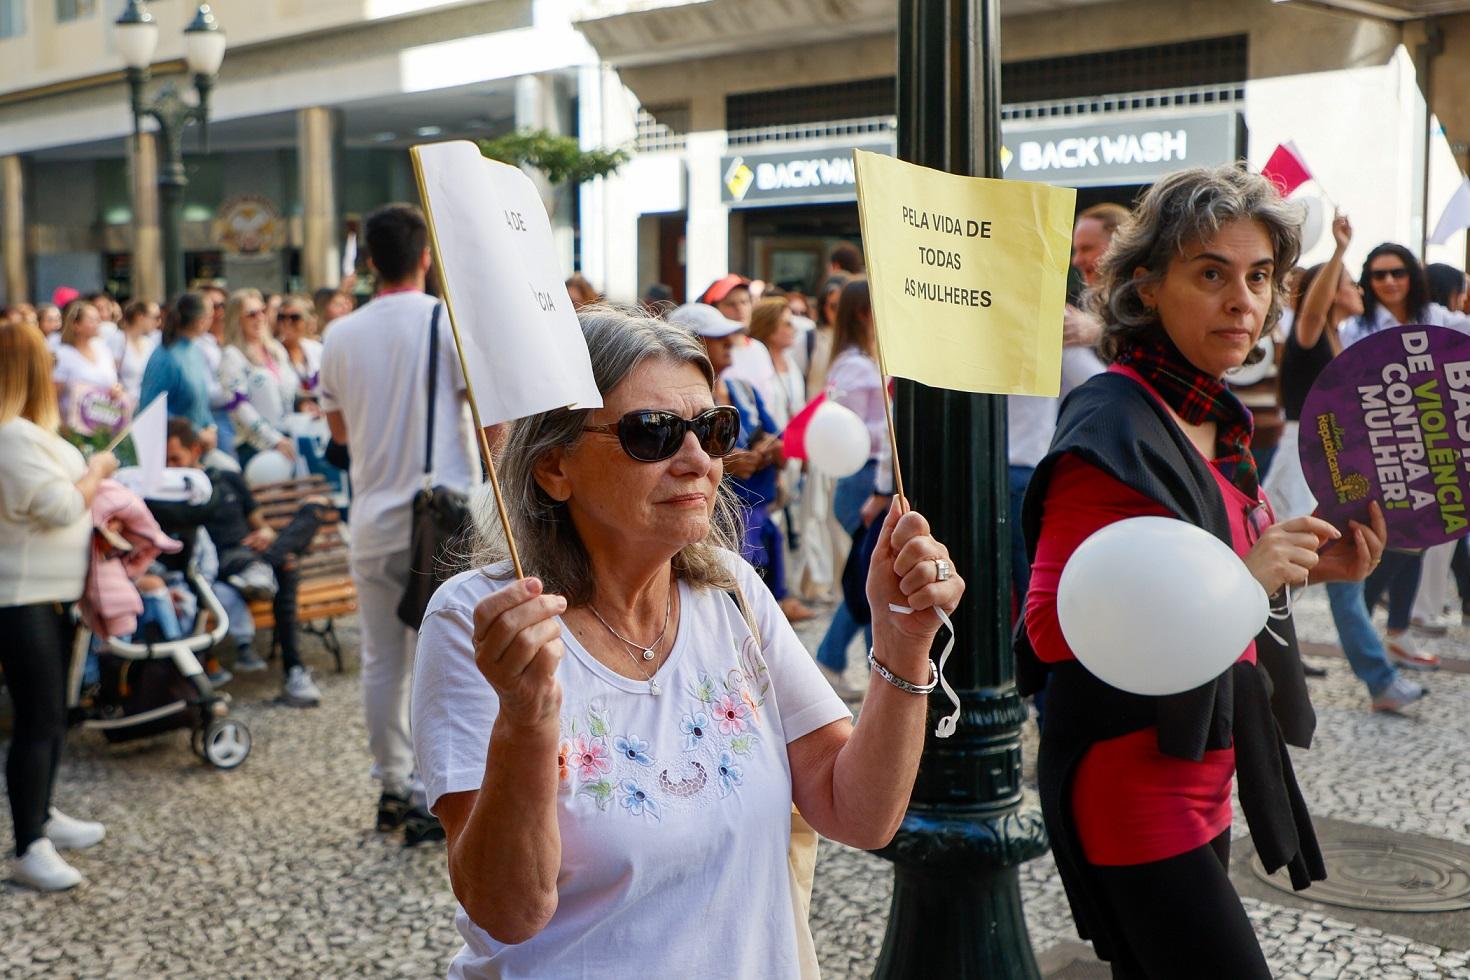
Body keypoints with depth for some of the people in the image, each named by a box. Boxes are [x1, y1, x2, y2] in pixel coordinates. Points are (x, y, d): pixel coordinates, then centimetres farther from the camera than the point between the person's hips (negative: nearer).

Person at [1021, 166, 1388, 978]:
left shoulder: (1215, 419, 11)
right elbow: (1051, 625, -23)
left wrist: (1307, 567, 3)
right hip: (1132, 780, -9)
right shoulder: (1112, 429, -17)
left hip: (1201, 772, 9)